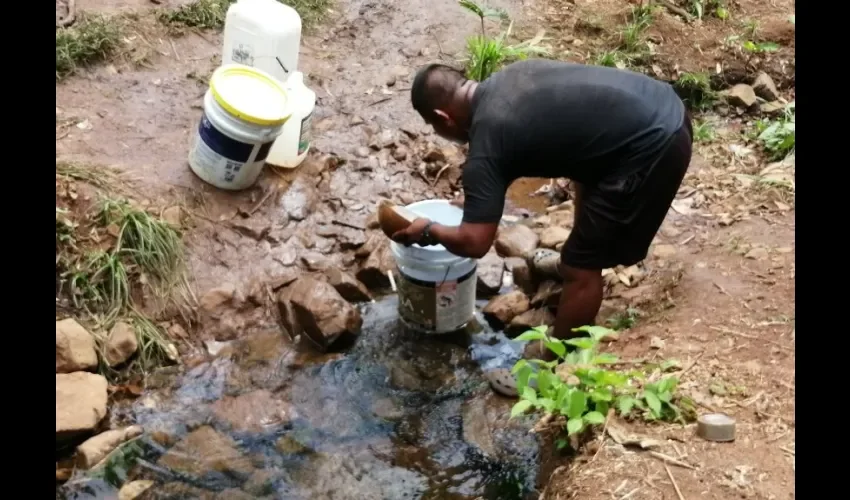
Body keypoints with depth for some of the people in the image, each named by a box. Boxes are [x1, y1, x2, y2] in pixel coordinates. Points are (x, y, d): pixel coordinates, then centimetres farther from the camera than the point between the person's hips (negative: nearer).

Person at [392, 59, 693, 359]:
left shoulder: (486, 147, -11)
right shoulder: (511, 75, 13)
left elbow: (474, 243, -11)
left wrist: (428, 232, 9)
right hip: (666, 109, 9)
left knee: (581, 268, 7)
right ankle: (575, 261, 57)